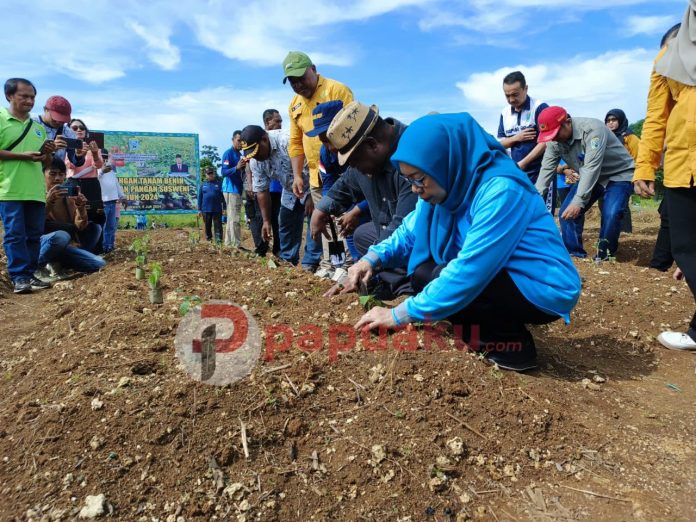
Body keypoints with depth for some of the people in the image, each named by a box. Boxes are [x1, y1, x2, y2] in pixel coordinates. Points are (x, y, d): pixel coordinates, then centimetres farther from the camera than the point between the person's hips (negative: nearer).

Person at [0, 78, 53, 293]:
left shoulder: (38, 127, 17)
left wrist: (47, 154, 0)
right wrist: (23, 156, -16)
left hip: (36, 190, 6)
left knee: (34, 234, 7)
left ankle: (30, 274, 16)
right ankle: (19, 277, 0)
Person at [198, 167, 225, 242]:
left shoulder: (219, 184, 4)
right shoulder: (203, 185, 8)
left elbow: (223, 197, 4)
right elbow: (200, 197, 10)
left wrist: (224, 208, 0)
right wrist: (199, 209, 6)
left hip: (217, 209, -2)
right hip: (206, 209, 2)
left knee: (218, 225, -4)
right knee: (207, 225, 9)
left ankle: (218, 238, -5)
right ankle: (208, 238, 20)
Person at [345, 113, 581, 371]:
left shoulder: (500, 191, -28)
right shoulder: (450, 182, -2)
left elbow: (470, 270, -31)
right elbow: (410, 232, 7)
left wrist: (400, 315, -27)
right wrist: (373, 258, -13)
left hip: (544, 290, -8)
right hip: (498, 278, 8)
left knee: (436, 278, -25)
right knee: (421, 273, -3)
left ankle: (512, 344, -6)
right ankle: (491, 332, 4)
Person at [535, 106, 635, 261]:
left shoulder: (592, 129, -32)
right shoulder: (554, 141, -13)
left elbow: (592, 167, -37)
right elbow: (546, 169, -11)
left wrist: (578, 201, -42)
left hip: (618, 175, -6)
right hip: (589, 177, 6)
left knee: (610, 214, -26)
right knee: (567, 211, -9)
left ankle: (605, 255, -5)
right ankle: (575, 254, 3)